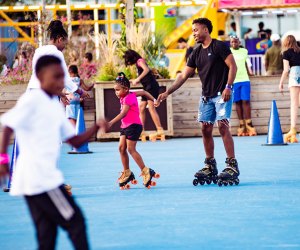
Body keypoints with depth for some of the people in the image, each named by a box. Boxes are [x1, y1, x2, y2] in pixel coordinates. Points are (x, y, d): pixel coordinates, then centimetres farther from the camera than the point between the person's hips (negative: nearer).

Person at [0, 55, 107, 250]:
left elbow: (75, 141, 17)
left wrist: (96, 127, 2)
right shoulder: (32, 100, -9)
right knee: (75, 221, -2)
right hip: (41, 177, -9)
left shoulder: (55, 107, 17)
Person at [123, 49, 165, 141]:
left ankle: (160, 130, -21)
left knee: (151, 107, -16)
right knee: (141, 108, 8)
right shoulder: (138, 63, 19)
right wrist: (136, 81, 9)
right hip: (147, 88, 10)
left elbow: (146, 69, -25)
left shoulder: (140, 61, -6)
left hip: (151, 86, -10)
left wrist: (137, 79, -24)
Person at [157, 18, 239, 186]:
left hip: (222, 95, -7)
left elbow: (233, 66, -11)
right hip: (206, 96, 7)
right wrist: (168, 92, 7)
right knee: (206, 129, 3)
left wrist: (228, 87, -22)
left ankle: (232, 166, -15)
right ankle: (210, 166, 12)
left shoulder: (219, 46, -7)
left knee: (223, 126, -16)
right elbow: (184, 76, 14)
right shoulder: (197, 53, 14)